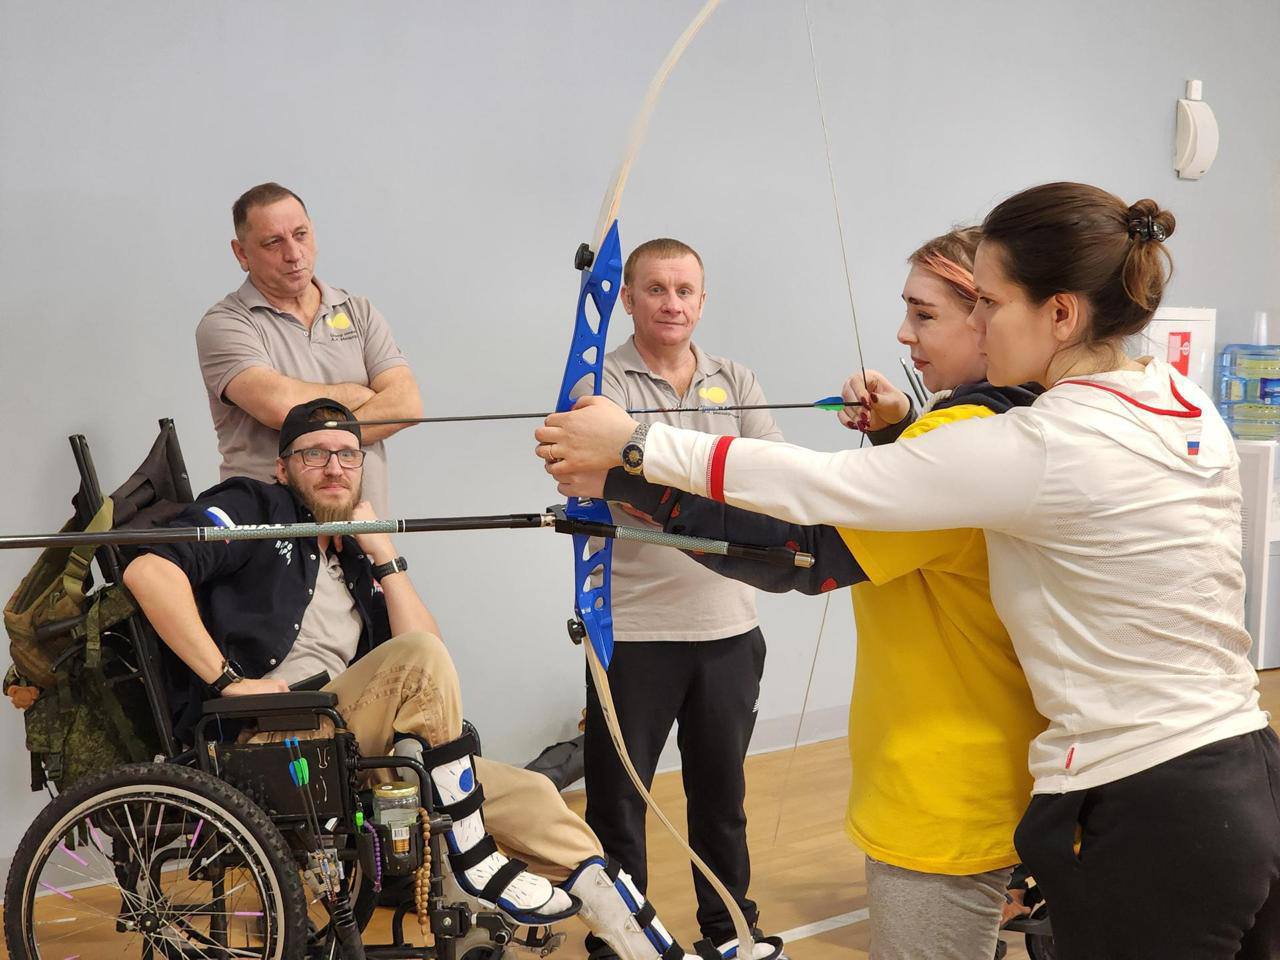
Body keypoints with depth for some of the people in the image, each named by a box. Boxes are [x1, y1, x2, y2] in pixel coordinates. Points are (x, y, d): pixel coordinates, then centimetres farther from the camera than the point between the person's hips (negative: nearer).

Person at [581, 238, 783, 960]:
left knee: (722, 789, 17)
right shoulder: (605, 382, -4)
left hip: (728, 624, 4)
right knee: (618, 797, 4)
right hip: (635, 627, -4)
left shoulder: (736, 382, 10)